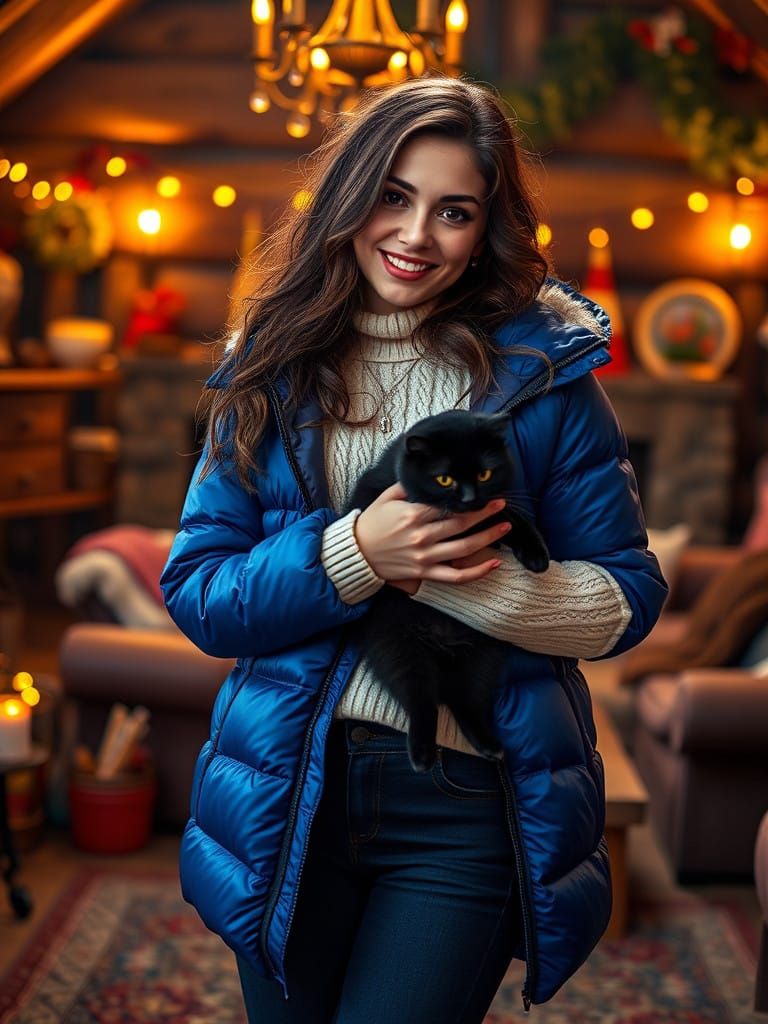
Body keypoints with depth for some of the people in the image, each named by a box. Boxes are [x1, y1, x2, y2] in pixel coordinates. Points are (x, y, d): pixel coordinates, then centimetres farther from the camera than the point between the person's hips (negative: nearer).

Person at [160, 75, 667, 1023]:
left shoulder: (543, 369, -3)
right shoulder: (272, 371, 3)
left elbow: (628, 598, -3)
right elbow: (195, 595, -2)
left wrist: (459, 579, -20)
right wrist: (354, 554, -19)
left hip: (470, 802, -2)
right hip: (289, 791, 3)